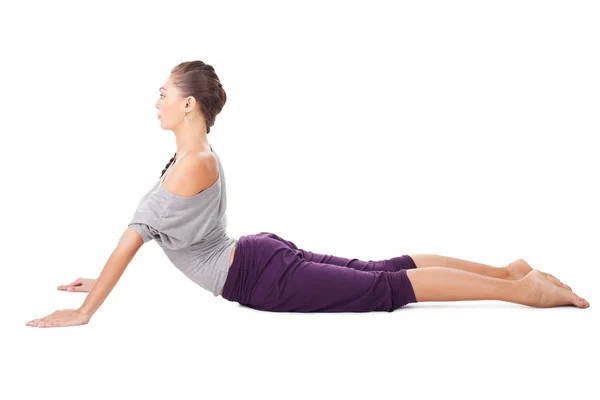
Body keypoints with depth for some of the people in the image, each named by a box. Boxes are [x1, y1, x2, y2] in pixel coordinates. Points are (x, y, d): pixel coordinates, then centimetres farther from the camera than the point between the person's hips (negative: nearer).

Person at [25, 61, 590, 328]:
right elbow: (142, 234, 22)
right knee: (387, 268, 11)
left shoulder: (191, 165, -18)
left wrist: (84, 312, -18)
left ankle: (525, 287, -6)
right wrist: (103, 279, 25)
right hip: (262, 256, 9)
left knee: (390, 286, -9)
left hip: (261, 279, -9)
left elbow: (134, 236, -20)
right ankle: (509, 270, 15)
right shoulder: (200, 154, 13)